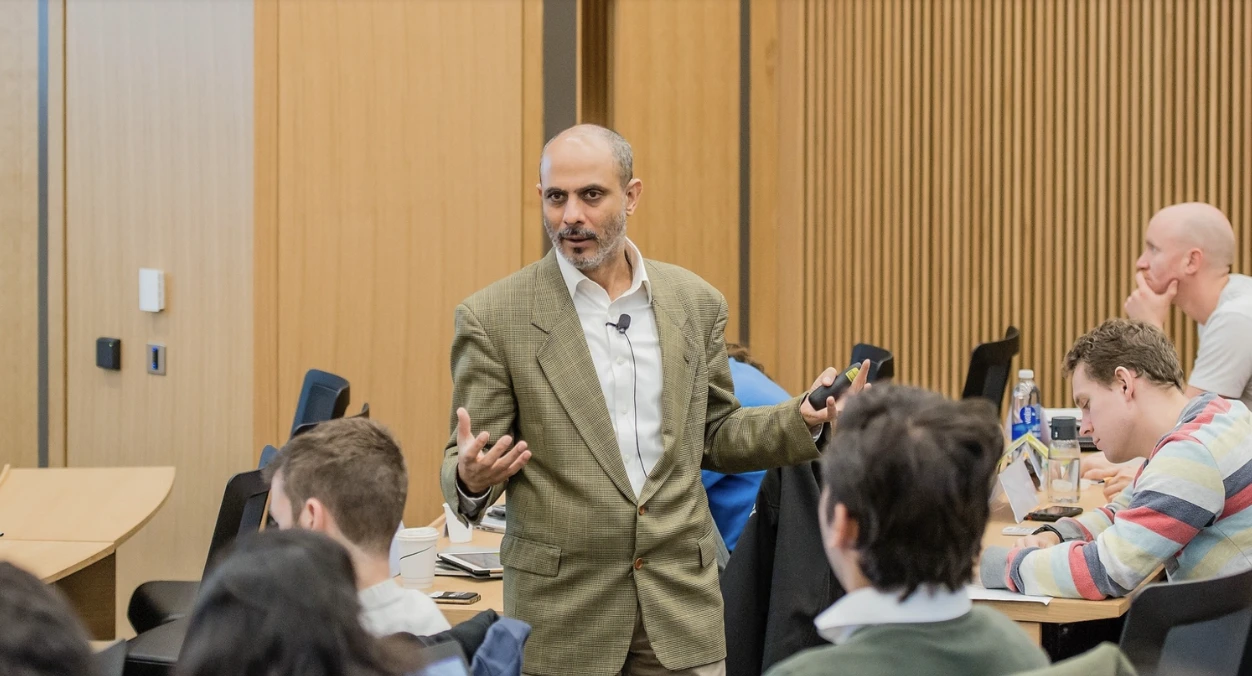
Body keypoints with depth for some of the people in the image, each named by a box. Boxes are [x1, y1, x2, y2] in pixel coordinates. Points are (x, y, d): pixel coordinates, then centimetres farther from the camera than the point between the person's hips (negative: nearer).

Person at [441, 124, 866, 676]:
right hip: (562, 605, -2)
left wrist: (805, 419, -2)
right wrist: (471, 478, -24)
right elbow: (463, 464, -2)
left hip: (681, 599, 3)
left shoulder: (696, 303, 6)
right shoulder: (493, 317, -4)